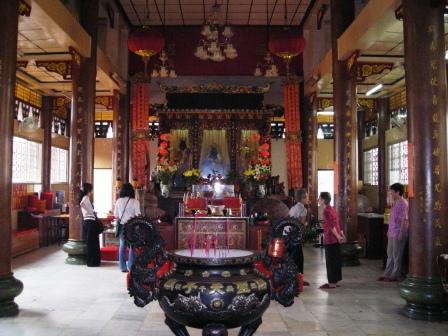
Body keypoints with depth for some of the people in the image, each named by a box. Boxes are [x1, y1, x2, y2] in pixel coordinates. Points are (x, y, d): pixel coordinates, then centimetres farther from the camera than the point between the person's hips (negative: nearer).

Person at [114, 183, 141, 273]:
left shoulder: (118, 201, 2)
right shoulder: (135, 202, -9)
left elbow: (116, 215, 7)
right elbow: (138, 215, -10)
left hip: (121, 225, 4)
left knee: (122, 245, 9)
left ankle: (123, 267, 12)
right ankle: (131, 266, 2)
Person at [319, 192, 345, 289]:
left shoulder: (326, 211, -15)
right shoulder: (332, 209, 13)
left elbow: (331, 225, -23)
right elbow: (338, 223, 14)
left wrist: (338, 236, -21)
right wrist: (341, 234, 12)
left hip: (330, 239, -9)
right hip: (336, 239, 9)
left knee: (330, 261, -1)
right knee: (336, 260, 14)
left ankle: (332, 283, 4)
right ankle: (335, 281, 22)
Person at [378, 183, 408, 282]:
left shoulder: (403, 204, -15)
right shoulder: (395, 203, 13)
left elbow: (404, 219, -19)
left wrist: (401, 233, -21)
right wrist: (389, 230, 19)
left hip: (398, 233, -9)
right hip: (391, 233, 9)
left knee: (397, 255, 1)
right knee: (390, 254, 14)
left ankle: (395, 275, 11)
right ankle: (387, 274, 22)